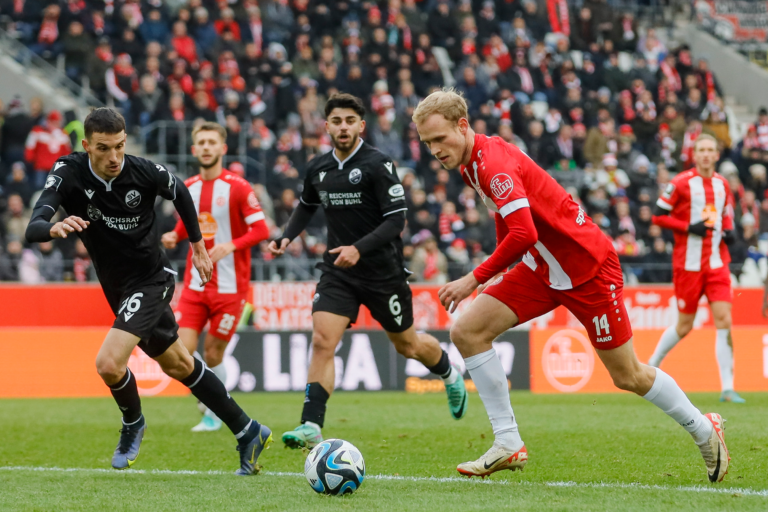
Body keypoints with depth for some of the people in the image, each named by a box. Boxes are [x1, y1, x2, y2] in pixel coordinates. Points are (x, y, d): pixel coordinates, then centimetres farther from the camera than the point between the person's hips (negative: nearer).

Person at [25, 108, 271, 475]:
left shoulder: (144, 172, -20)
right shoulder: (69, 174, -18)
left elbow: (180, 194, 4)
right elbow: (33, 229, -32)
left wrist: (198, 245, 12)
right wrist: (54, 228, -54)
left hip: (151, 281, -5)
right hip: (119, 289, 5)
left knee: (109, 363, -22)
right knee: (178, 366, 18)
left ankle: (133, 424, 10)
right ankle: (248, 433, 33)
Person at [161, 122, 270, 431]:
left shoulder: (237, 187, -9)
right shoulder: (188, 188, 8)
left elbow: (261, 230, -10)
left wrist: (231, 246, -25)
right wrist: (174, 237, 1)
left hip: (229, 286, -4)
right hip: (195, 285, 4)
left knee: (213, 355, 0)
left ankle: (214, 414, 21)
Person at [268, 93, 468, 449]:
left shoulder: (377, 164, -13)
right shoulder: (317, 169, 4)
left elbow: (396, 219, -17)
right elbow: (306, 206, 25)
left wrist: (359, 248, -30)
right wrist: (286, 237, 7)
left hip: (383, 270, -3)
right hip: (338, 273, 4)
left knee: (406, 344, 14)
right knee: (322, 342, -16)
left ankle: (450, 375, 47)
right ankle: (311, 427, -20)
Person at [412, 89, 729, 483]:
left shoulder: (493, 163, -26)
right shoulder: (469, 163, 3)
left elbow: (524, 234, -36)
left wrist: (475, 279, -30)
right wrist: (497, 271, 20)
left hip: (587, 266, -9)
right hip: (543, 268, 9)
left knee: (628, 376, 2)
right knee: (467, 331, -7)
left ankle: (704, 431, 26)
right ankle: (508, 445, -4)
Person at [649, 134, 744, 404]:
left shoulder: (722, 184, 10)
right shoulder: (681, 183, -6)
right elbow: (658, 216, -6)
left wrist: (729, 231, 3)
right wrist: (689, 227, -17)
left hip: (717, 263, 4)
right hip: (688, 264, -4)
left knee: (724, 321, -8)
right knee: (684, 326, 3)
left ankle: (727, 388, -8)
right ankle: (651, 366, 29)